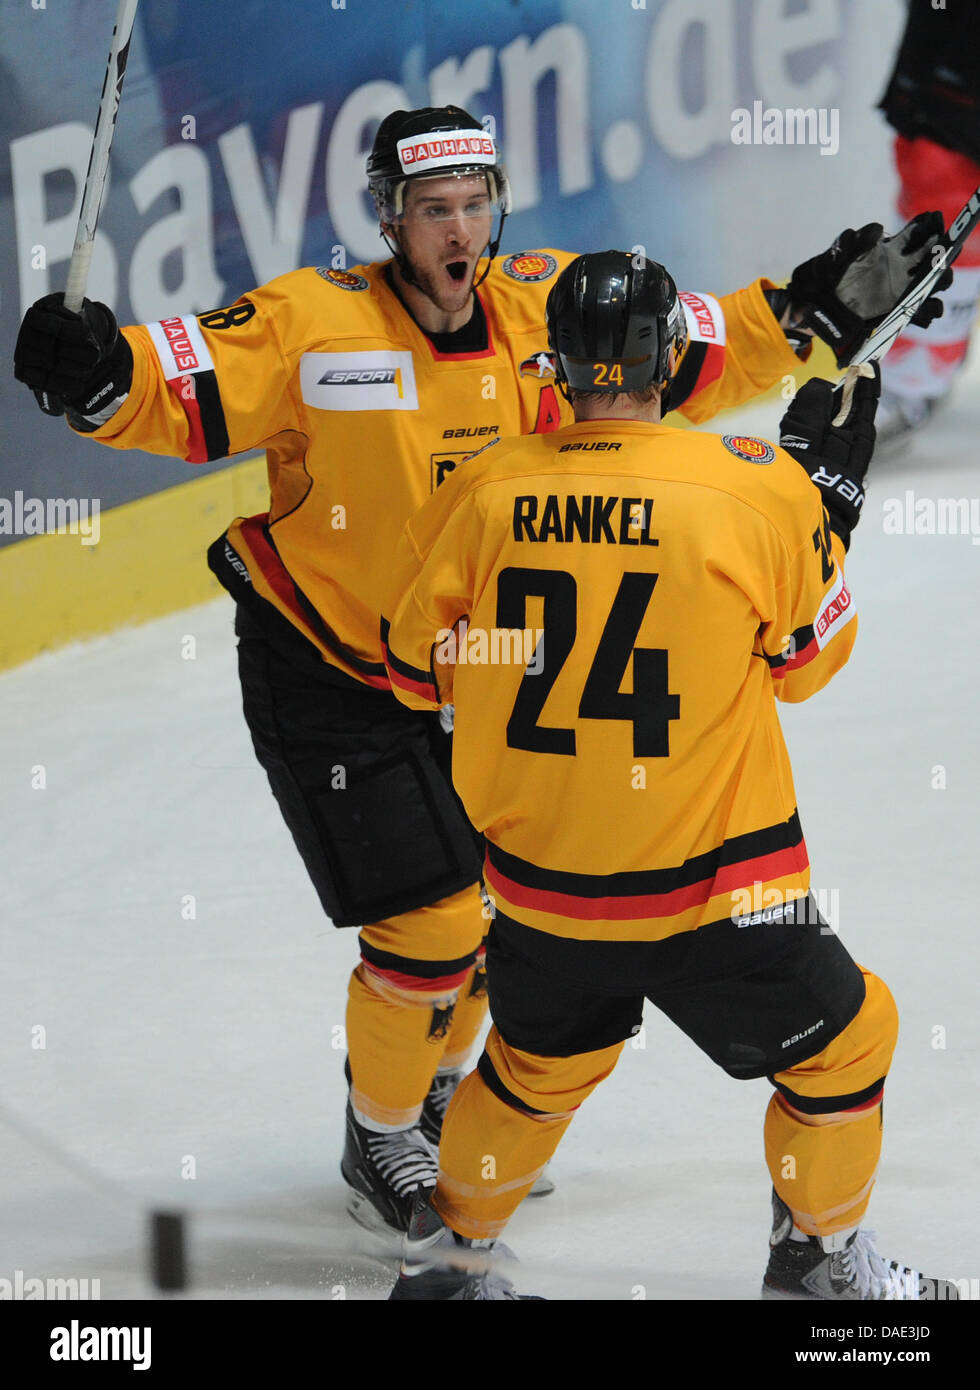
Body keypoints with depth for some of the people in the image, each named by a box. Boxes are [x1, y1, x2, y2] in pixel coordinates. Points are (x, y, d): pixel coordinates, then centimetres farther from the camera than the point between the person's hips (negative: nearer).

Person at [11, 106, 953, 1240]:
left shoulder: (548, 309, -5)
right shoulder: (313, 324, -21)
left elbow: (684, 363, 5)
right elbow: (185, 395, -25)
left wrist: (814, 310, -2)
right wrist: (98, 374, -45)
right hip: (328, 675, -6)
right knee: (425, 926, -7)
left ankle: (434, 1091, 45)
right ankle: (379, 1146, 18)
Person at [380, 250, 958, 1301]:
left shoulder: (482, 495, -6)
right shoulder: (755, 488, -14)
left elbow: (415, 672, 5)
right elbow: (806, 661, 1)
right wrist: (829, 499, 11)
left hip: (538, 884, 4)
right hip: (709, 897, -4)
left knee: (539, 1066, 29)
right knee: (843, 1041, 20)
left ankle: (443, 1255, 41)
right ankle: (820, 1259, 33)